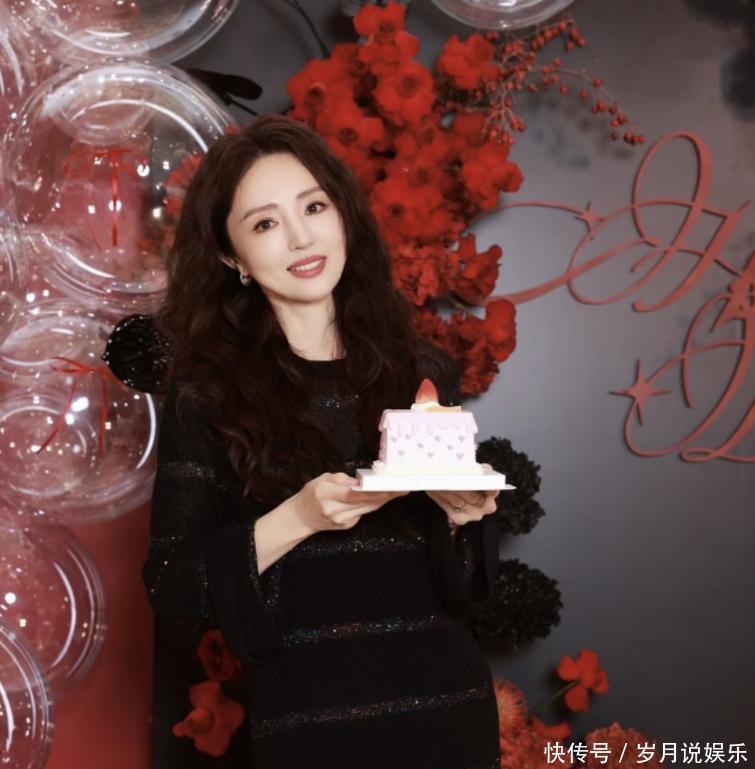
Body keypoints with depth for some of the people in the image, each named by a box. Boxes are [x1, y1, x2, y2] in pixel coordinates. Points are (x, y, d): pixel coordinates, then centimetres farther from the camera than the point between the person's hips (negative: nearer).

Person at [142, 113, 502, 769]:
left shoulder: (424, 371, 1)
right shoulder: (206, 394, -6)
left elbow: (469, 585, 8)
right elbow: (172, 588, -8)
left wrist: (460, 513, -12)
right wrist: (297, 519, -21)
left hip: (448, 703, 3)